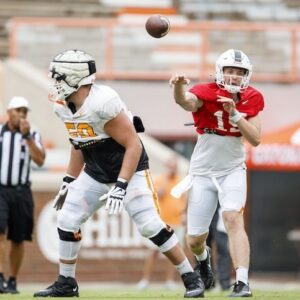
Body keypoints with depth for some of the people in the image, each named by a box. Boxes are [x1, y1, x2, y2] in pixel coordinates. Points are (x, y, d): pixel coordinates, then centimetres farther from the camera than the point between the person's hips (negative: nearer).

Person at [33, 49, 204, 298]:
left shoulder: (103, 102, -29)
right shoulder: (63, 106, -3)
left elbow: (133, 145, -25)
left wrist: (121, 186, -29)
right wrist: (69, 181, 15)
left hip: (129, 169, -8)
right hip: (95, 173, 8)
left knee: (151, 226, -14)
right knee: (67, 221, 1)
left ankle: (191, 278, 0)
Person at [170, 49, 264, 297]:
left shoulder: (251, 99, -3)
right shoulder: (207, 93, -15)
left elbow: (255, 139, -10)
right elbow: (186, 102, -39)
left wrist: (234, 114, -24)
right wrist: (179, 86, -63)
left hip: (233, 170, 1)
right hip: (203, 172, -1)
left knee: (233, 219, -25)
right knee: (195, 240, 6)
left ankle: (243, 282, -28)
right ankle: (203, 257, 44)